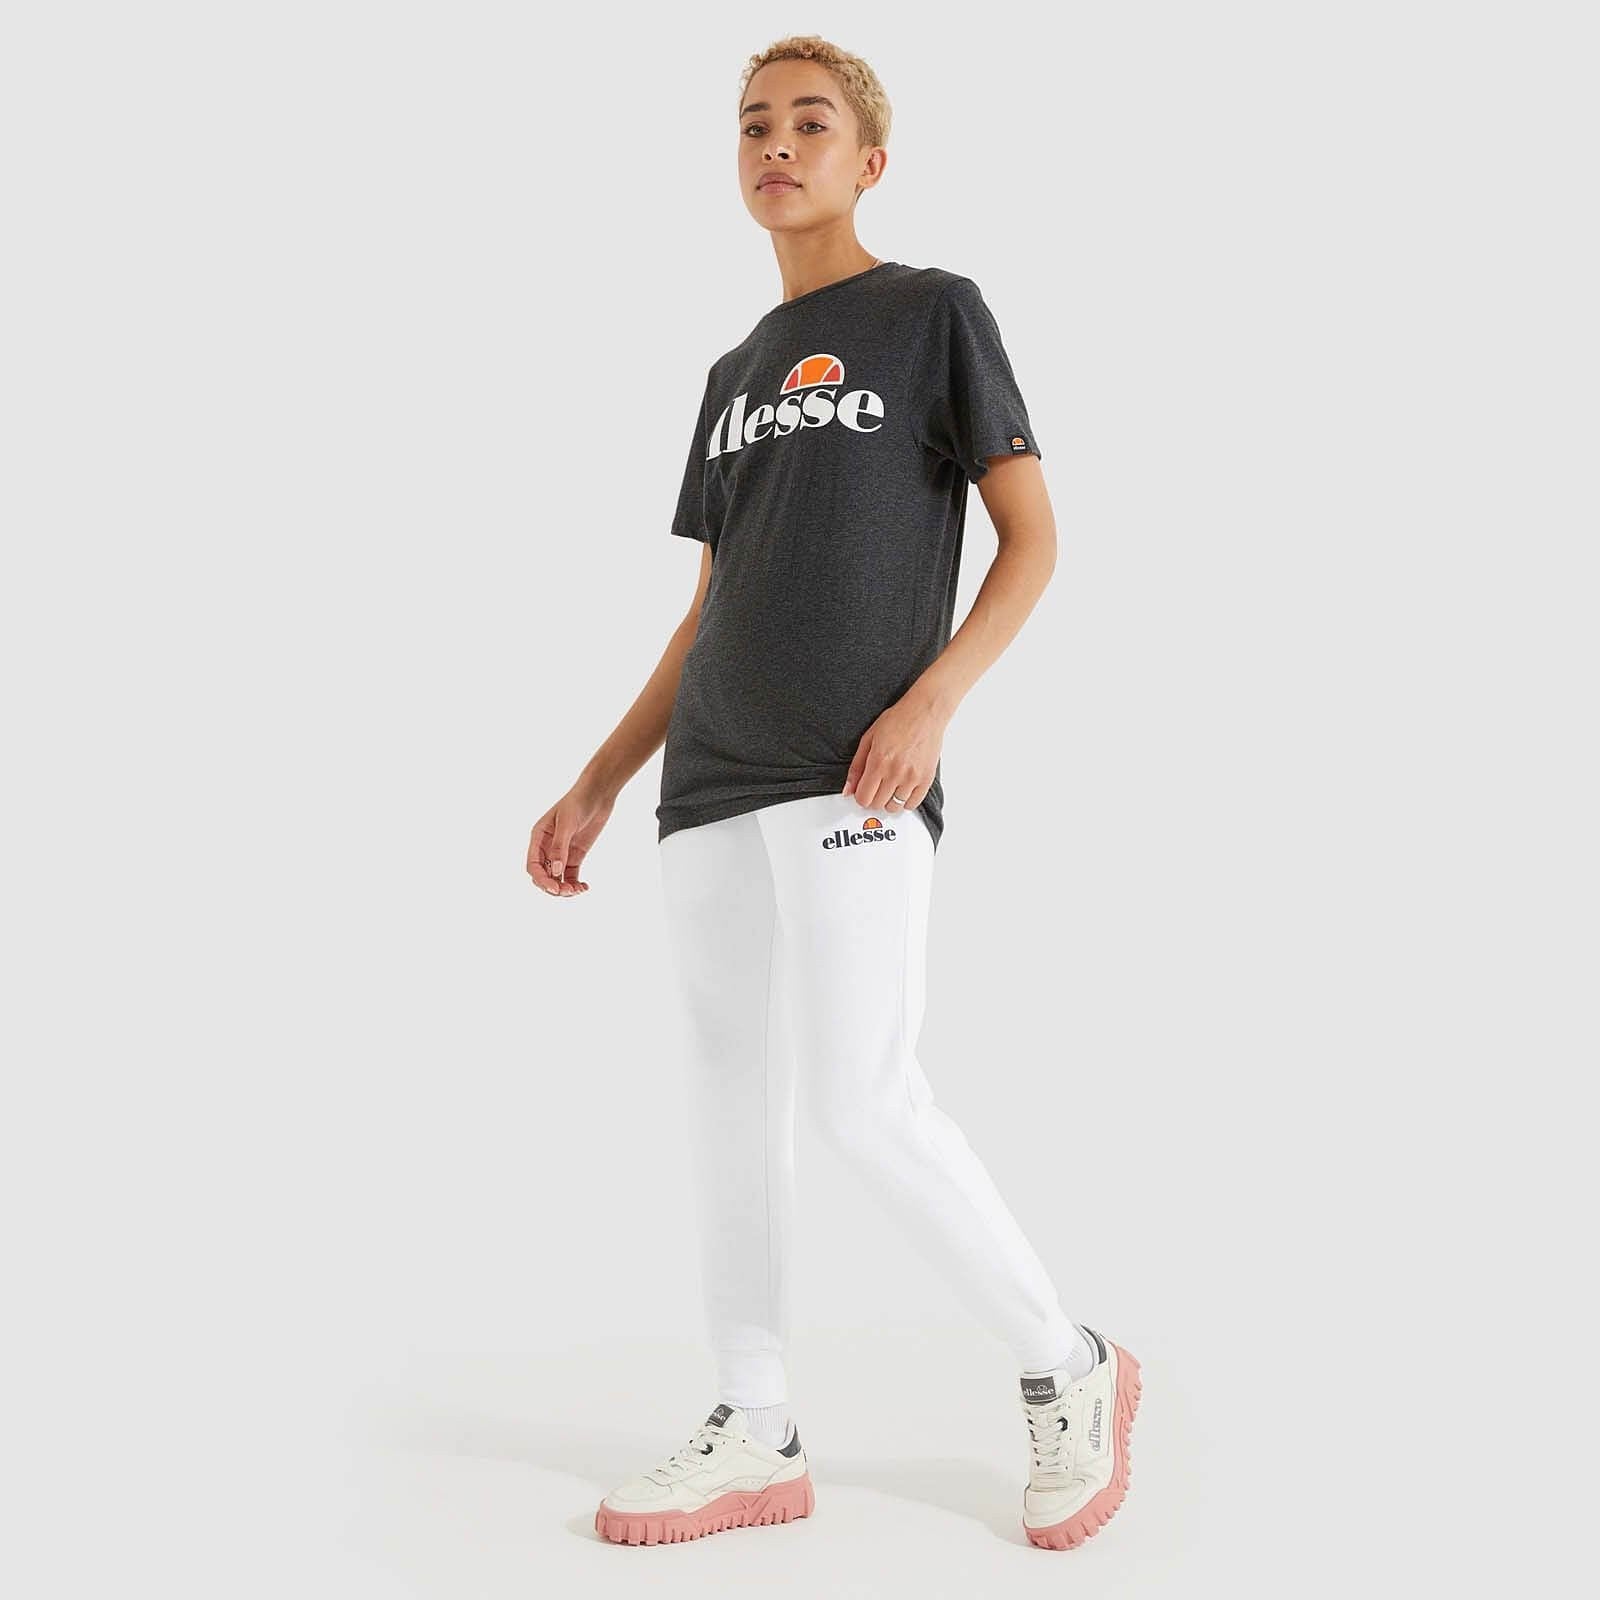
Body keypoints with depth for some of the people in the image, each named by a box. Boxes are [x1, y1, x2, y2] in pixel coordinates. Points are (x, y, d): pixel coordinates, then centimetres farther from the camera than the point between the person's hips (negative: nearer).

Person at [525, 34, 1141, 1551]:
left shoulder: (935, 312, 4)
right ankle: (754, 1435, 15)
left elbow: (1031, 537, -1)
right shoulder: (735, 373, 20)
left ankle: (1067, 1372, 7)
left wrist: (931, 699, -16)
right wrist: (597, 784, 16)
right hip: (711, 786, 7)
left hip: (850, 788, -7)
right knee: (729, 1094, 6)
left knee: (863, 1103, -12)